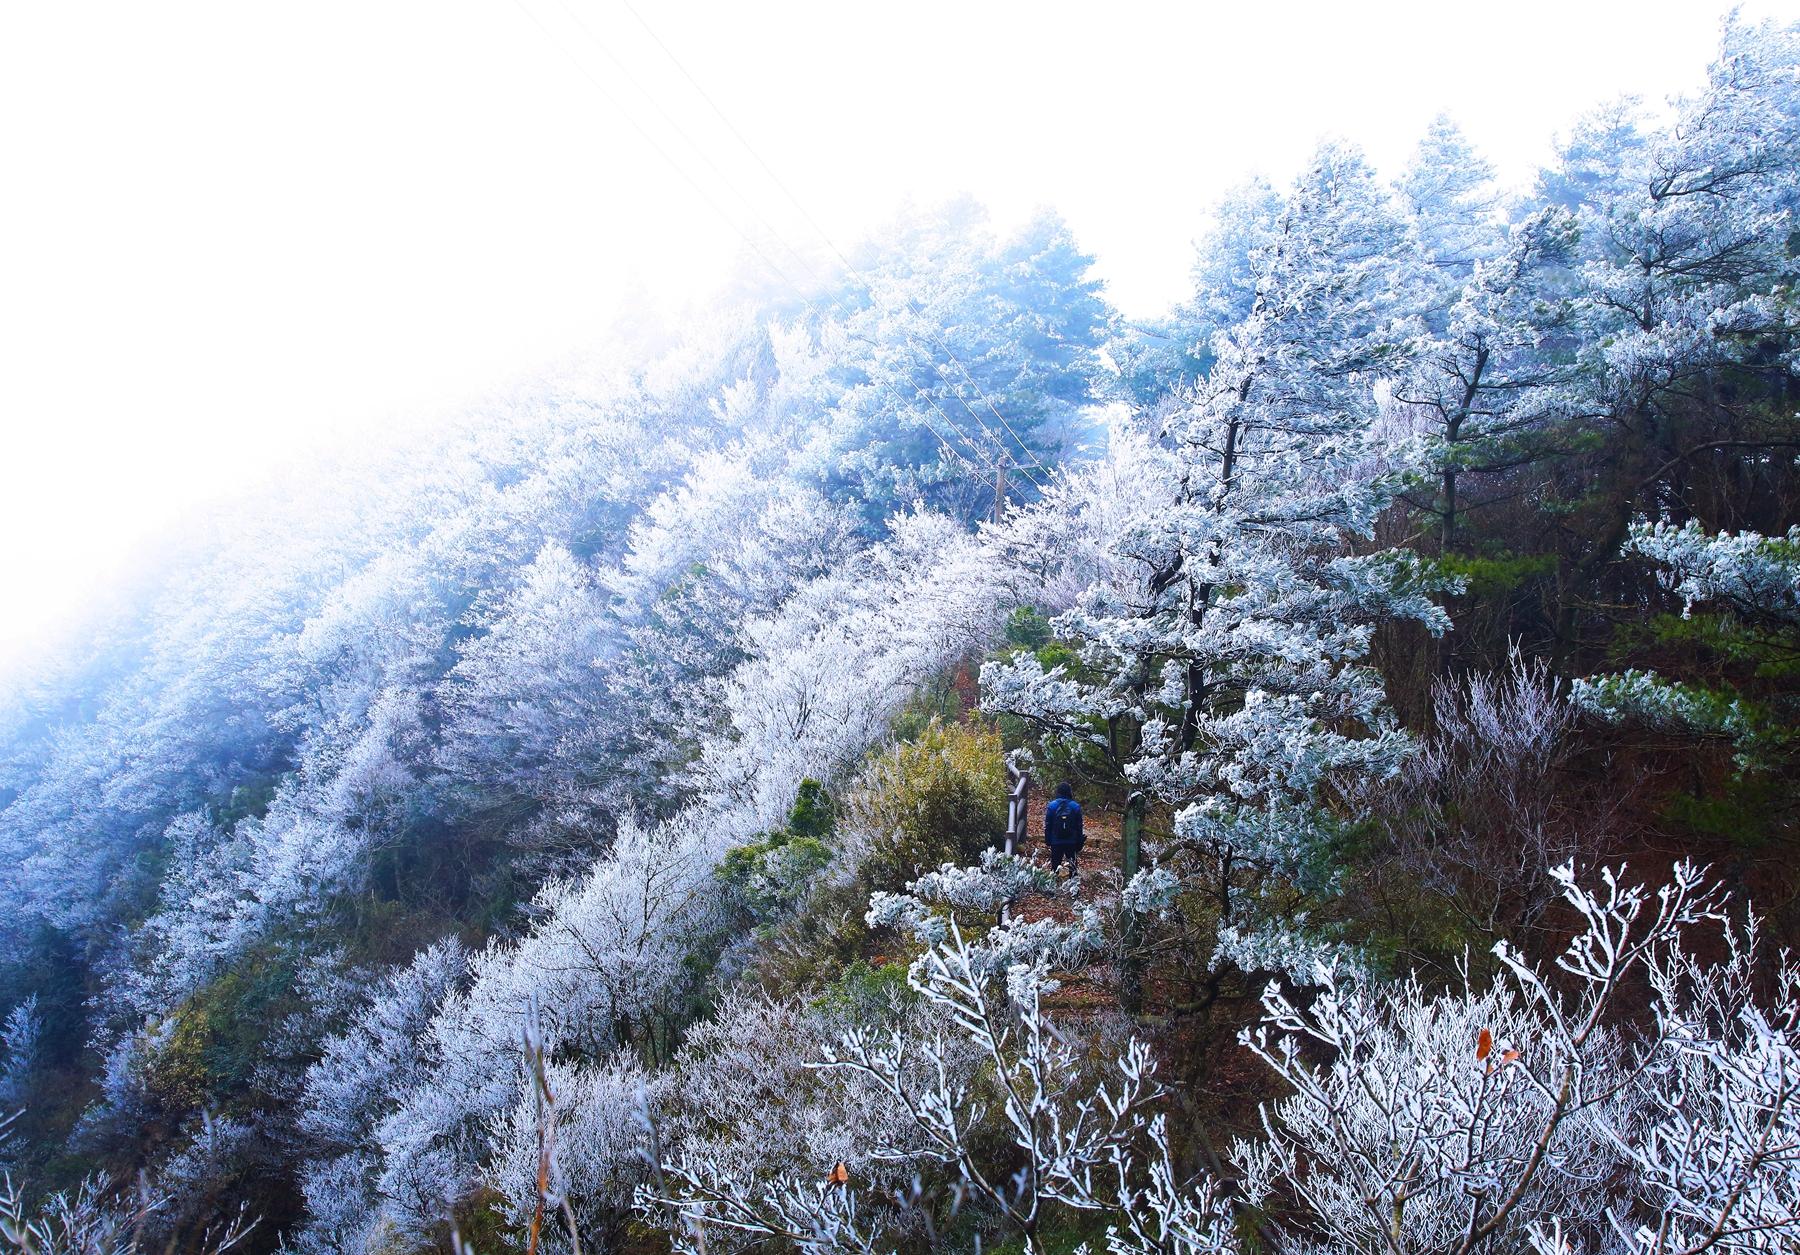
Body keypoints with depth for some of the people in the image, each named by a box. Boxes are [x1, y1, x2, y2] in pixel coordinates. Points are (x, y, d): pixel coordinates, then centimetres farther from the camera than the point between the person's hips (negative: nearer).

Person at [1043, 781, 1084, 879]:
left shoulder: (1051, 806, -6)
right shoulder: (1075, 806, -4)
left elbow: (1047, 826, -2)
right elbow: (1079, 827, 0)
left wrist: (1048, 840, 9)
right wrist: (1079, 843, 8)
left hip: (1056, 842, 0)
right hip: (1072, 842, 0)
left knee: (1054, 865, 8)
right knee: (1074, 866, 10)